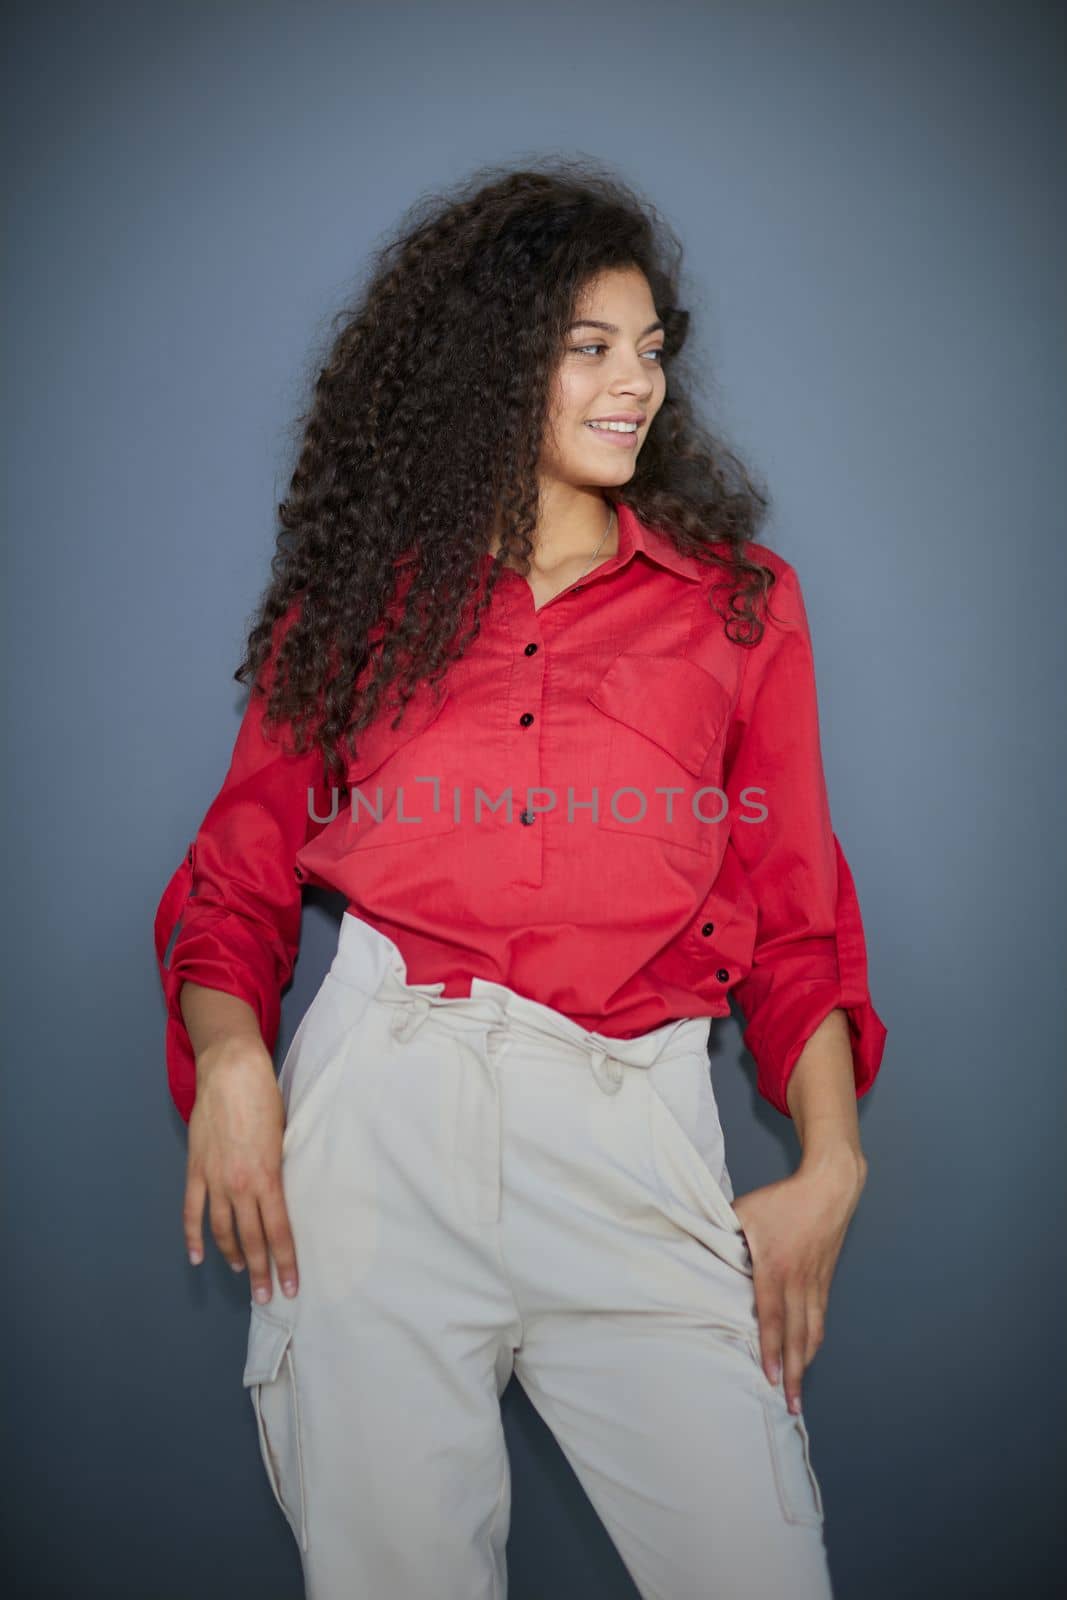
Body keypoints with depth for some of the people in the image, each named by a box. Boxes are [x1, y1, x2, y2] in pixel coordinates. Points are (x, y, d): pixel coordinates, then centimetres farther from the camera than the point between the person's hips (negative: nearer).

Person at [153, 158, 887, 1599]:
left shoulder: (740, 598, 14)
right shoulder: (359, 598, 13)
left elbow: (796, 907, 11)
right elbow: (242, 872, 12)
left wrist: (831, 1163, -1)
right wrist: (230, 1058, -8)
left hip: (632, 1128, 1)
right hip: (377, 1101, 0)